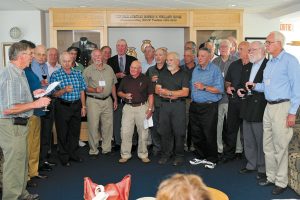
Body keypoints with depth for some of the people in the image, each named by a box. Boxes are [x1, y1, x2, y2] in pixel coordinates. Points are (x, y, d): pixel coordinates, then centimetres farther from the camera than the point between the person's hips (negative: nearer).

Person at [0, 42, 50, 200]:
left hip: (19, 124, 11)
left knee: (22, 162, 21)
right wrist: (35, 104, -23)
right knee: (14, 166, 1)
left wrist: (33, 94, 13)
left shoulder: (19, 72, 11)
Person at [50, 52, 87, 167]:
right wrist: (64, 90, -24)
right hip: (62, 106, -4)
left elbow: (82, 91, 9)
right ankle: (64, 157, 19)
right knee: (62, 132, 5)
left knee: (75, 131, 12)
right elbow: (54, 94, -6)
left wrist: (83, 106, 7)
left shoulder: (78, 74, 7)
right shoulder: (55, 75, -5)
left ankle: (73, 154, 28)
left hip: (76, 106, 4)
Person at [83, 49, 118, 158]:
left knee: (108, 125, 6)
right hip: (93, 101, -3)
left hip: (107, 100, 4)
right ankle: (93, 151, 10)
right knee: (93, 126, -2)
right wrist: (95, 90, -19)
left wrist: (115, 99, 14)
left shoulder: (109, 69, 11)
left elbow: (113, 85, 16)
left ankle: (107, 149, 19)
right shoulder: (87, 70, 0)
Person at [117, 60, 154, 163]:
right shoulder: (125, 79, 11)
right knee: (125, 132, 0)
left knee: (143, 132, 5)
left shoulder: (145, 79, 2)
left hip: (142, 107, -2)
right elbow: (119, 92, 16)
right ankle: (125, 155, 11)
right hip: (128, 107, 2)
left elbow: (150, 95, 1)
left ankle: (143, 155, 18)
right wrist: (124, 95, -7)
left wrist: (150, 109, -7)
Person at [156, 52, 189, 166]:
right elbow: (157, 90, 7)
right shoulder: (163, 74, 16)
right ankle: (165, 154, 16)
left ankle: (179, 156, 9)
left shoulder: (183, 75, 3)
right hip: (164, 105, 4)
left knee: (179, 132, -2)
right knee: (164, 131, 5)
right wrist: (171, 95, -7)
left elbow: (185, 92, -7)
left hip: (178, 105, -3)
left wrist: (168, 92, -8)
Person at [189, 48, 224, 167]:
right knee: (196, 134, 11)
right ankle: (199, 156, 26)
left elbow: (220, 89, -14)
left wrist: (204, 87, -18)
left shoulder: (215, 70, -6)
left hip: (209, 107, -6)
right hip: (194, 106, 6)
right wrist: (192, 98, 11)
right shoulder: (195, 70, 14)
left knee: (209, 134, -1)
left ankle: (211, 159, 14)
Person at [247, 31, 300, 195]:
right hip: (269, 106, 8)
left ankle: (281, 182, 13)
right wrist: (255, 86, 4)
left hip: (283, 107, -8)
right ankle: (271, 176, 26)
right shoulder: (270, 63, 16)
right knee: (267, 145, 13)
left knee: (280, 147, -1)